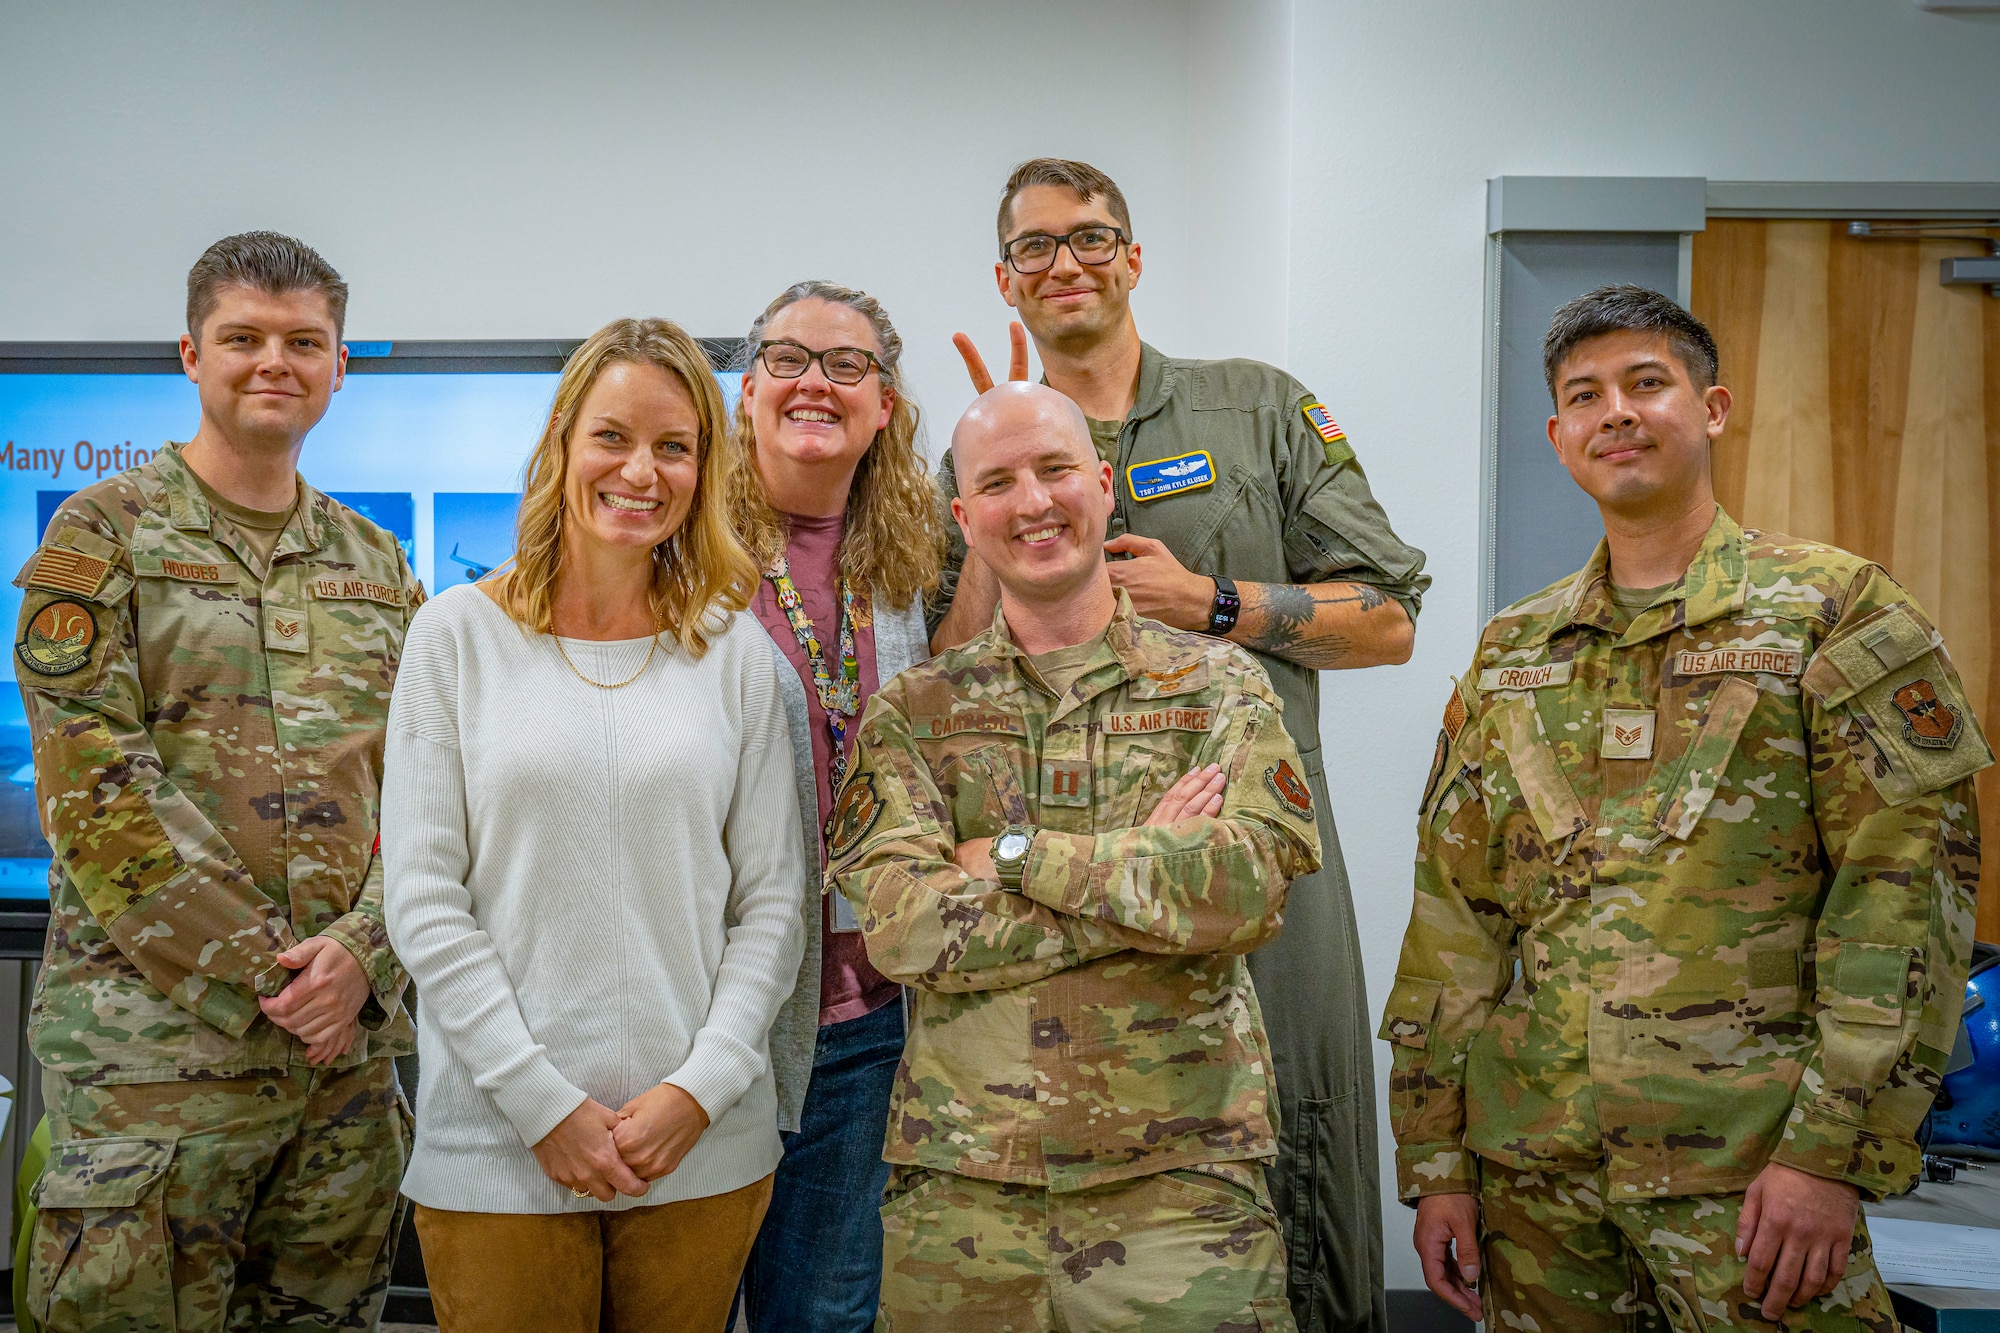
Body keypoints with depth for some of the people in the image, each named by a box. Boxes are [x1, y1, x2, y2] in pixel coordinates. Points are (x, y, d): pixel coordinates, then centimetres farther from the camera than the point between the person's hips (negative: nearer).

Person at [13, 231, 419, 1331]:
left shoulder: (375, 563, 13)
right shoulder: (102, 535, 0)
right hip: (153, 1035, -4)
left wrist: (359, 953, -10)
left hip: (353, 1039, 4)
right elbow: (96, 786, -10)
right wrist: (264, 976, -14)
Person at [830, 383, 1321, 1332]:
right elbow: (902, 925, -10)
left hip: (1179, 1175, 0)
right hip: (963, 1180, 1)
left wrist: (1016, 853, -11)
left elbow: (1248, 889, -12)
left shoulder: (1219, 686, 4)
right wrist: (1152, 870, -11)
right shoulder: (912, 711, 5)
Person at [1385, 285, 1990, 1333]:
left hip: (1747, 1167, -4)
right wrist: (1435, 1158, 5)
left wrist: (1833, 1152, -14)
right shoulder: (1511, 654, 10)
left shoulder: (1832, 611, -2)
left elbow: (1909, 889, -8)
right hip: (1533, 1160, 4)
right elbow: (1453, 917, 10)